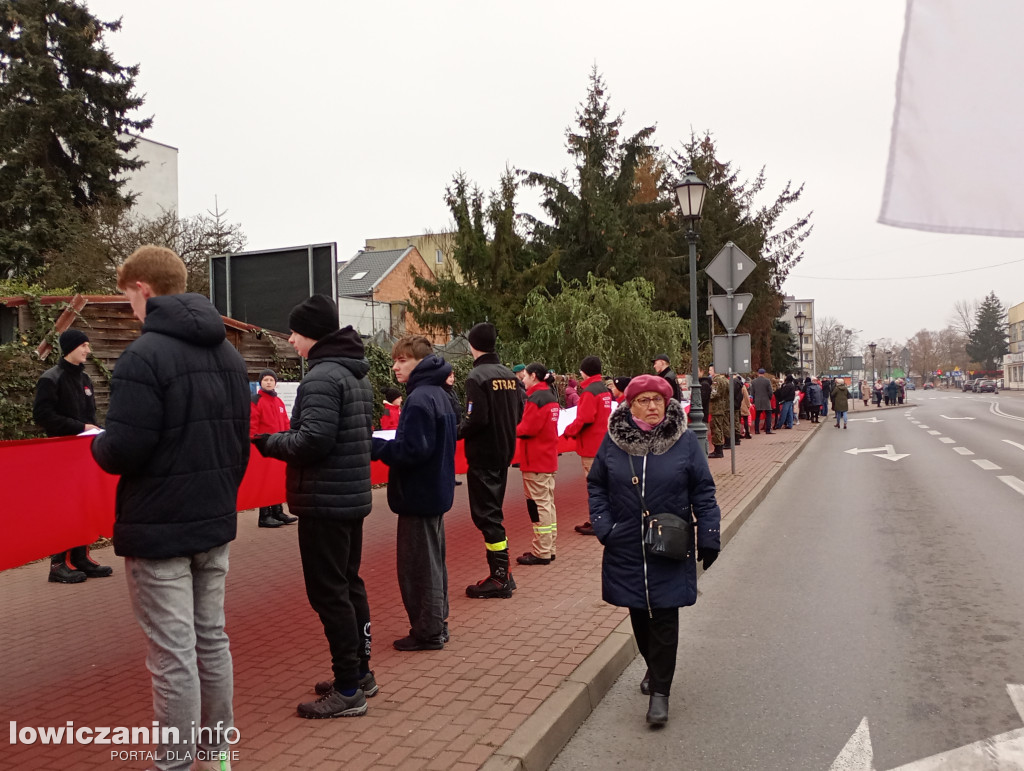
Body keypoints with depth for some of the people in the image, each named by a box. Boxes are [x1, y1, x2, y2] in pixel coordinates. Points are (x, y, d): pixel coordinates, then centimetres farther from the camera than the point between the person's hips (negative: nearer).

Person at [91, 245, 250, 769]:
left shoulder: (144, 355, -16)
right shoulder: (228, 354, 10)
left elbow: (123, 451, -20)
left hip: (157, 530, -8)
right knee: (212, 640, 17)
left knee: (173, 657, 0)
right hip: (215, 526, 8)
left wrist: (97, 443, 2)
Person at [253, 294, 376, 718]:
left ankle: (347, 690, 5)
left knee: (328, 592, -2)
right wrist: (280, 439, 15)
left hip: (325, 501, -10)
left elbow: (313, 439, -25)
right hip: (354, 496, 10)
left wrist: (269, 442, -8)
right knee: (349, 584, 17)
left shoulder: (322, 376, -17)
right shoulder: (357, 374, 13)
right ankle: (360, 672, 28)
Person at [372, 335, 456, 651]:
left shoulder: (419, 400, -20)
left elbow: (412, 450, -25)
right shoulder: (439, 395, 10)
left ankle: (427, 633, 10)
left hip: (419, 495, -10)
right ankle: (436, 624, 28)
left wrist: (374, 446, -16)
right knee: (433, 562, 17)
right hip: (436, 491, 10)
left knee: (417, 565, 0)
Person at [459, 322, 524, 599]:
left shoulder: (477, 376, -16)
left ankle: (499, 578, 2)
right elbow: (519, 412, 10)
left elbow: (476, 419, -22)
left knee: (485, 514, -1)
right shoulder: (509, 375, 6)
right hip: (504, 453, 8)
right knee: (493, 511, 17)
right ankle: (502, 572, 22)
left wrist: (457, 433, -6)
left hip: (482, 455, -8)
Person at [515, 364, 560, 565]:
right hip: (548, 458, 10)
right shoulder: (550, 396, 13)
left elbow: (527, 428, -21)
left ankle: (541, 552, -1)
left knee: (538, 504, -5)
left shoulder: (536, 398, -17)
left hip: (535, 460, -10)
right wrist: (519, 426, 2)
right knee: (547, 503, 14)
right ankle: (549, 548, 21)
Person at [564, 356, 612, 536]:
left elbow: (584, 419, -24)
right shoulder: (604, 389, 11)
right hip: (602, 442, 10)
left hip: (590, 445, -10)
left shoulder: (589, 391, -17)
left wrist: (568, 430, -8)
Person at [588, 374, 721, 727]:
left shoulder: (685, 441, -4)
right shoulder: (613, 441, -1)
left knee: (664, 618, -1)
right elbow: (596, 486, 6)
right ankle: (653, 668, 38)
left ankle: (660, 692, 8)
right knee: (638, 613, 14)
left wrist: (709, 536, -4)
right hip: (626, 549, 2)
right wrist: (603, 526, -5)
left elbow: (703, 492, 0)